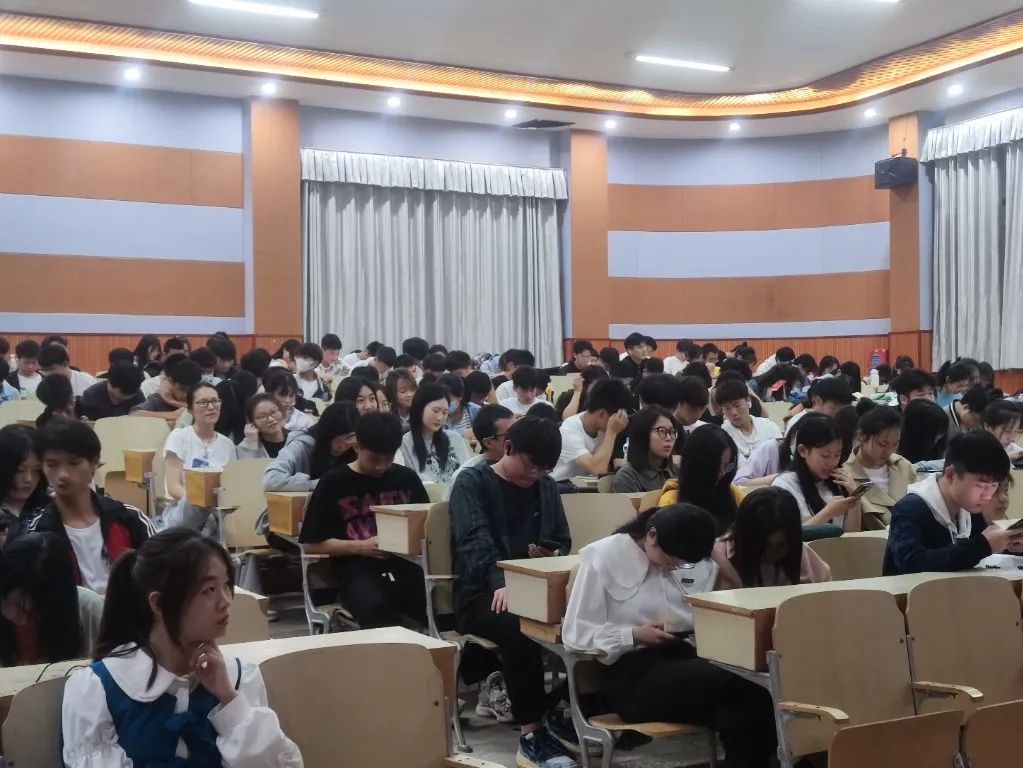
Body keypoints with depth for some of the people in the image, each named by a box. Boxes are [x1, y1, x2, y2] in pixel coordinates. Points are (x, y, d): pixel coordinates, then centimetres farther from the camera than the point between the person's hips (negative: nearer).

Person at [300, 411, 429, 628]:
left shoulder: (406, 478, 15)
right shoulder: (334, 483, 6)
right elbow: (311, 544, 5)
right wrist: (361, 547, -7)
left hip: (404, 563, 3)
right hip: (357, 570, -3)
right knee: (376, 608, -37)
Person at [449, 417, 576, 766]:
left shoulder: (547, 487, 15)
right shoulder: (472, 482, -3)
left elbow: (563, 542, 19)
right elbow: (475, 540, -19)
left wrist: (553, 556, -7)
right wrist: (500, 582, -37)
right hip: (482, 593, -6)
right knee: (518, 629, -37)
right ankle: (532, 735, -29)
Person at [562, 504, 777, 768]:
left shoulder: (699, 565, 11)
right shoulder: (604, 557, -3)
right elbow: (574, 634, -3)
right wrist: (635, 636, -13)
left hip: (688, 659, 5)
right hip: (633, 675, -5)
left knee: (740, 714, -32)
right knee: (748, 688, -30)